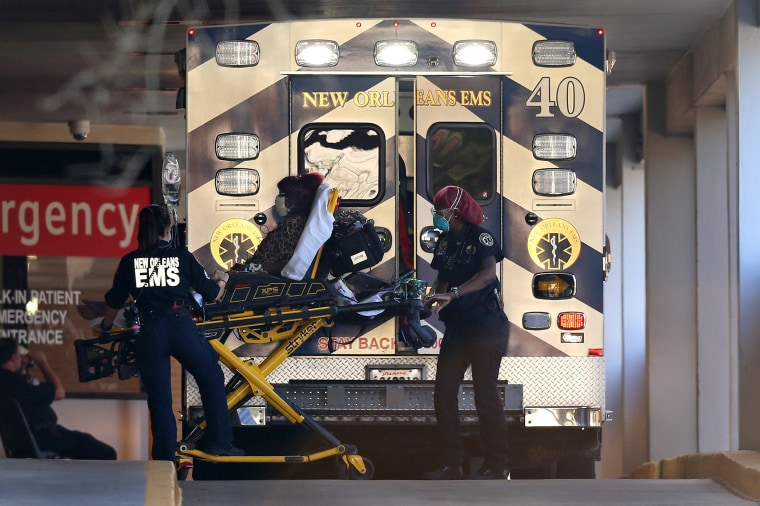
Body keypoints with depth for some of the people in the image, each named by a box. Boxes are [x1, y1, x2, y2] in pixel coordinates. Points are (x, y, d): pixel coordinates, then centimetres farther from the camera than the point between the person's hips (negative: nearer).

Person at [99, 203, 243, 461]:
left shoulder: (129, 262, 7)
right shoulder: (182, 257, 4)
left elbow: (114, 302, 15)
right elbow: (213, 294, 11)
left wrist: (105, 327, 35)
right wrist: (222, 280, 34)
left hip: (149, 332, 1)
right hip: (182, 326, -1)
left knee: (159, 400, 7)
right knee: (212, 380, 20)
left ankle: (165, 461, 8)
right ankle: (219, 442, 20)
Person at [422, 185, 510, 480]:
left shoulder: (481, 237, -11)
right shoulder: (445, 242, 11)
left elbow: (488, 273, -26)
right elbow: (442, 279, 13)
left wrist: (452, 294, -36)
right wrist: (428, 301, -6)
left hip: (485, 325, -8)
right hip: (457, 328, 8)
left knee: (485, 395, -6)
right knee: (444, 394, 3)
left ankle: (495, 466, 0)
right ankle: (451, 465, 8)